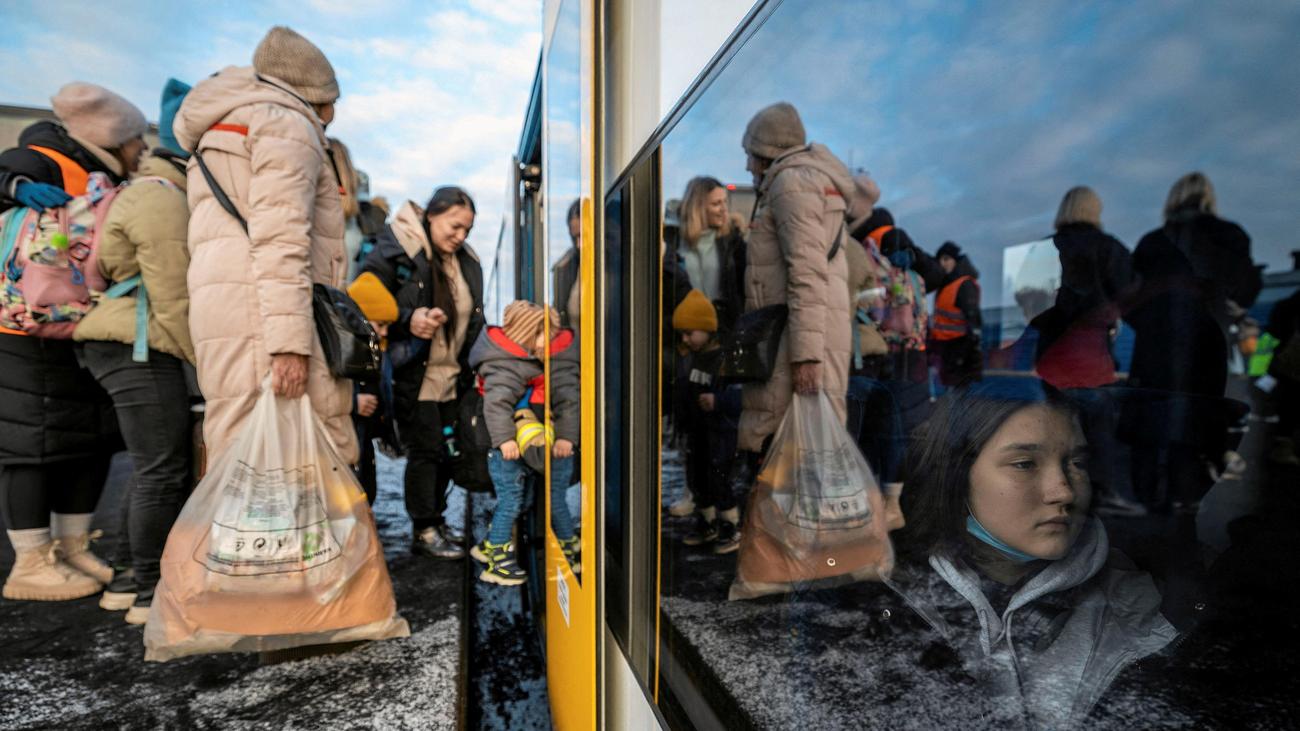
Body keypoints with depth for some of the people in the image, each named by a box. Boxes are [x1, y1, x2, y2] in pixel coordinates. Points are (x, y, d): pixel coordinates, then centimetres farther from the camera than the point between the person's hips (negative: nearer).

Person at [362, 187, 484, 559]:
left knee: (447, 451, 13)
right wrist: (408, 319, -27)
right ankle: (423, 531, 14)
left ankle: (436, 518, 30)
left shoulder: (467, 262, 11)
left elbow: (473, 321, 20)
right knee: (425, 451, -2)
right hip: (413, 375, -7)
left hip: (452, 378, 7)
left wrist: (471, 367, 13)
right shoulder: (394, 250, -9)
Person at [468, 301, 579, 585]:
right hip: (510, 450, -6)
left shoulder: (560, 362, -2)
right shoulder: (507, 367, -16)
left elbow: (568, 400, -8)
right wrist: (504, 439, -35)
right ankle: (496, 560, 16)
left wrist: (566, 436, -18)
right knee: (511, 501, -1)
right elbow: (497, 403, -27)